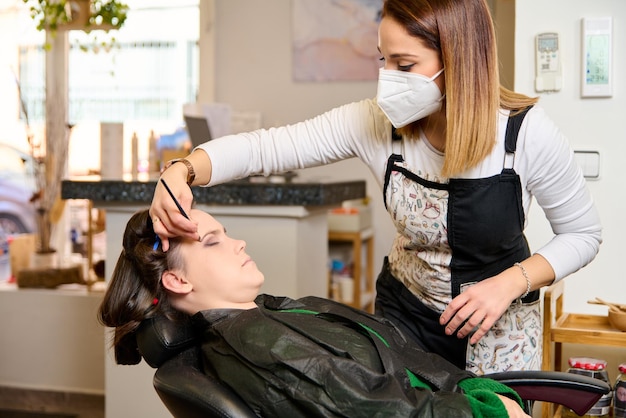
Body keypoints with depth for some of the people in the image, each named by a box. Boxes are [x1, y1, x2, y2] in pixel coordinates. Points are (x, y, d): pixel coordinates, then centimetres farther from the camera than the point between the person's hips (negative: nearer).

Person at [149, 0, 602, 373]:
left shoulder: (527, 133, -25)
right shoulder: (376, 123, -20)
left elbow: (583, 233, -11)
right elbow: (265, 147, -21)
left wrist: (509, 283, -26)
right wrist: (183, 171, -39)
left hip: (502, 324, -1)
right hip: (406, 311, 2)